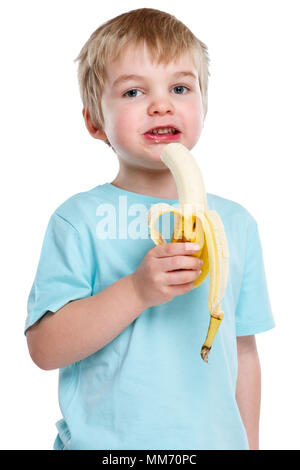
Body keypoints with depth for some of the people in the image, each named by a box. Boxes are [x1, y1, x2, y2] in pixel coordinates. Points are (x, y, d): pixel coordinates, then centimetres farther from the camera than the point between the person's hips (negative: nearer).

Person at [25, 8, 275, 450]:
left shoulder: (236, 222, 1)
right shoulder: (79, 219, -11)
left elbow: (243, 351, 5)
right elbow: (44, 348, -17)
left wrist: (248, 443, 8)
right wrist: (136, 291, -26)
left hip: (213, 439, 4)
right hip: (103, 440, -3)